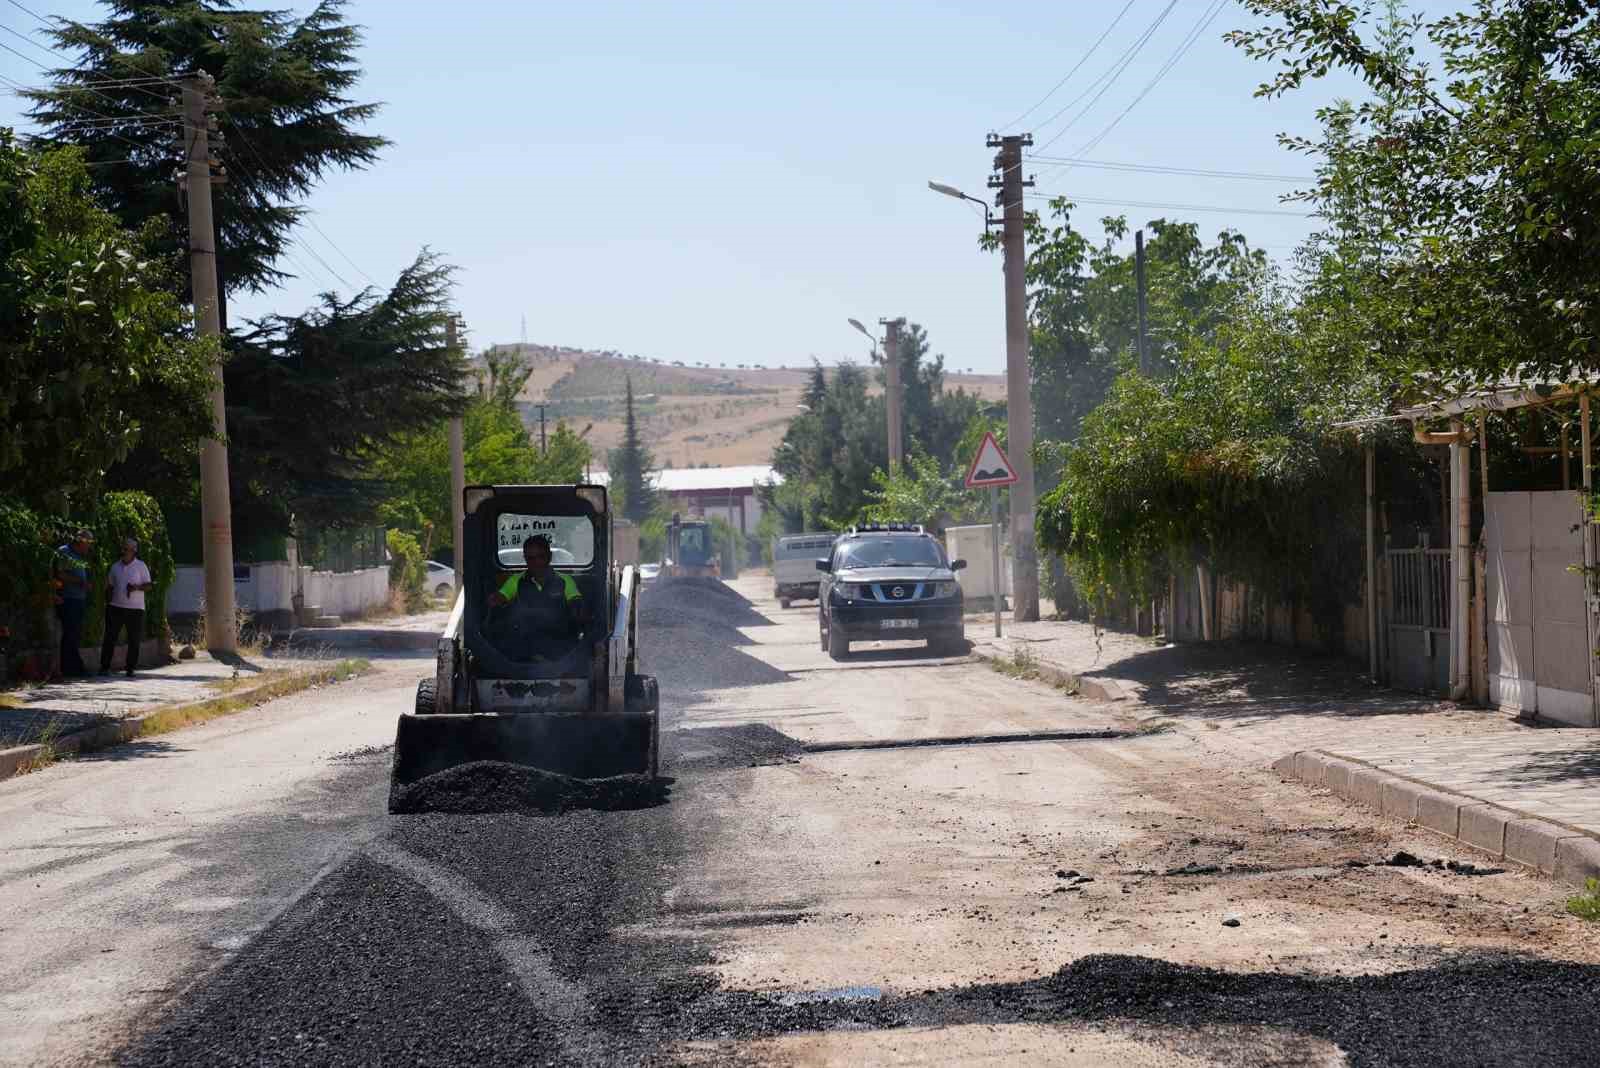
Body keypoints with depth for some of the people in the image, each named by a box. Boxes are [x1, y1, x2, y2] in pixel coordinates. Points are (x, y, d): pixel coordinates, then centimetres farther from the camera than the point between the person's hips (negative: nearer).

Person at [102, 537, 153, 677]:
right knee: (110, 637, -3)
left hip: (135, 608, -2)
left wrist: (137, 587, -19)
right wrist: (108, 603, 10)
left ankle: (131, 668, 7)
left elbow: (148, 585, 0)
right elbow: (110, 587, 18)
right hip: (116, 607, 2)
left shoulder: (141, 566, 1)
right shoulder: (116, 566, 11)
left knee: (134, 640, 0)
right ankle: (105, 666, 1)